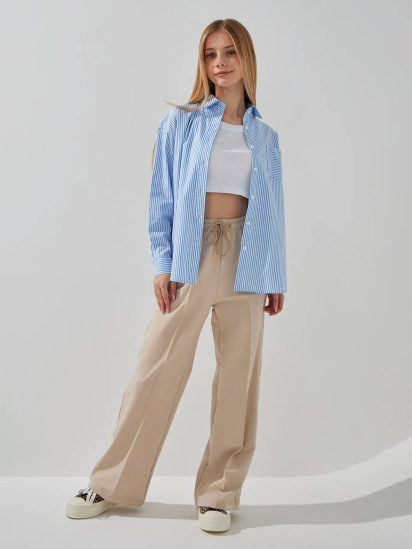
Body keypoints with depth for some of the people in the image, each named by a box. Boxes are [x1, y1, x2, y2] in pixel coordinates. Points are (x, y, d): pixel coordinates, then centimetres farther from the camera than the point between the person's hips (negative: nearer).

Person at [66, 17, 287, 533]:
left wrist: (276, 279, 8)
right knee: (157, 369, -1)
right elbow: (161, 196, 4)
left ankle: (218, 494, 16)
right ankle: (112, 484, 15)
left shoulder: (265, 136, 14)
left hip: (244, 259, 2)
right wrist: (162, 263, -5)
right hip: (191, 254, -2)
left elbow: (273, 210, 13)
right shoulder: (180, 123, 7)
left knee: (238, 374, 3)